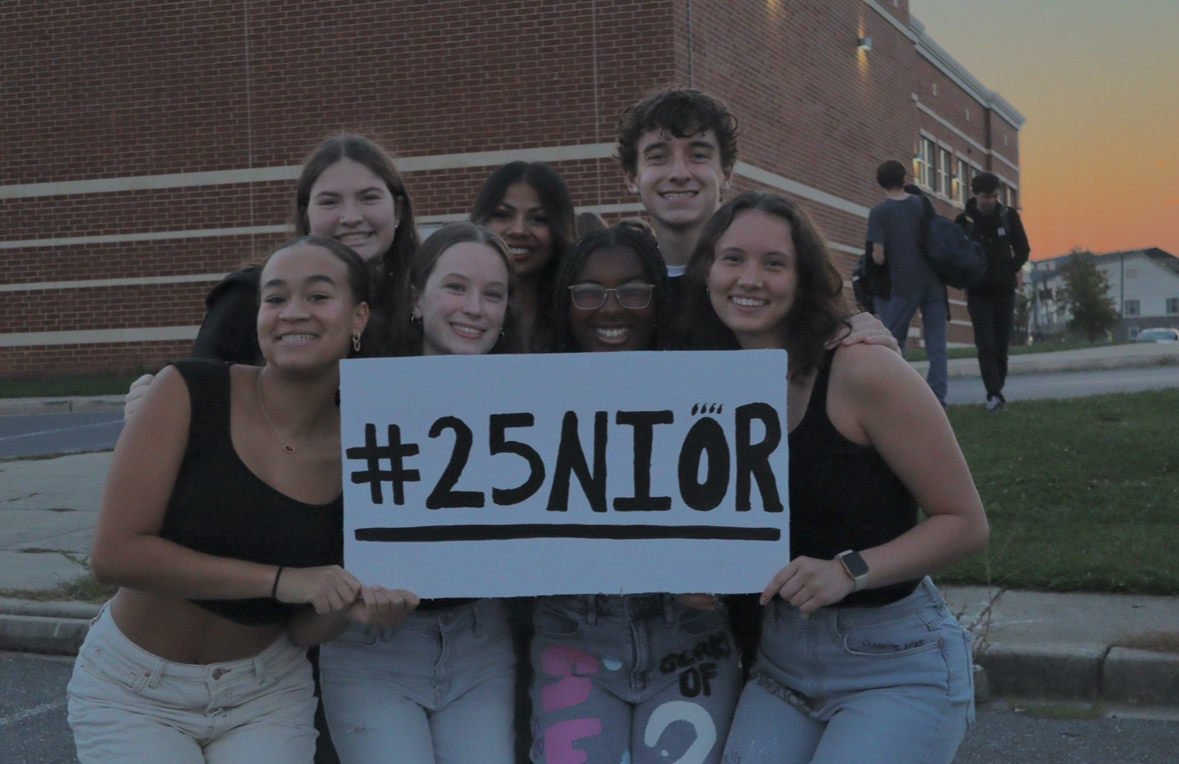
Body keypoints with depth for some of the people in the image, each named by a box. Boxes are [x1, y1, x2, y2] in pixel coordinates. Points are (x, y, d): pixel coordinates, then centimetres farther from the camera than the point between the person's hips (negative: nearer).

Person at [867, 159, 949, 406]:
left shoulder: (879, 212, -7)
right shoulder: (923, 203, 4)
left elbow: (878, 256, -13)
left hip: (903, 284, -3)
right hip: (933, 282, 3)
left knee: (893, 340, 10)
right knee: (936, 342, 6)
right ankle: (937, 396, 3)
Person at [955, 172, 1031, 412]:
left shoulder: (1008, 216, 2)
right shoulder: (964, 221, -3)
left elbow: (1023, 250, 9)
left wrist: (1009, 270, -4)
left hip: (1004, 290, 2)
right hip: (978, 292, -2)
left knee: (1002, 345, 4)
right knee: (985, 345, -10)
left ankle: (997, 392, 15)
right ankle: (994, 394, -14)